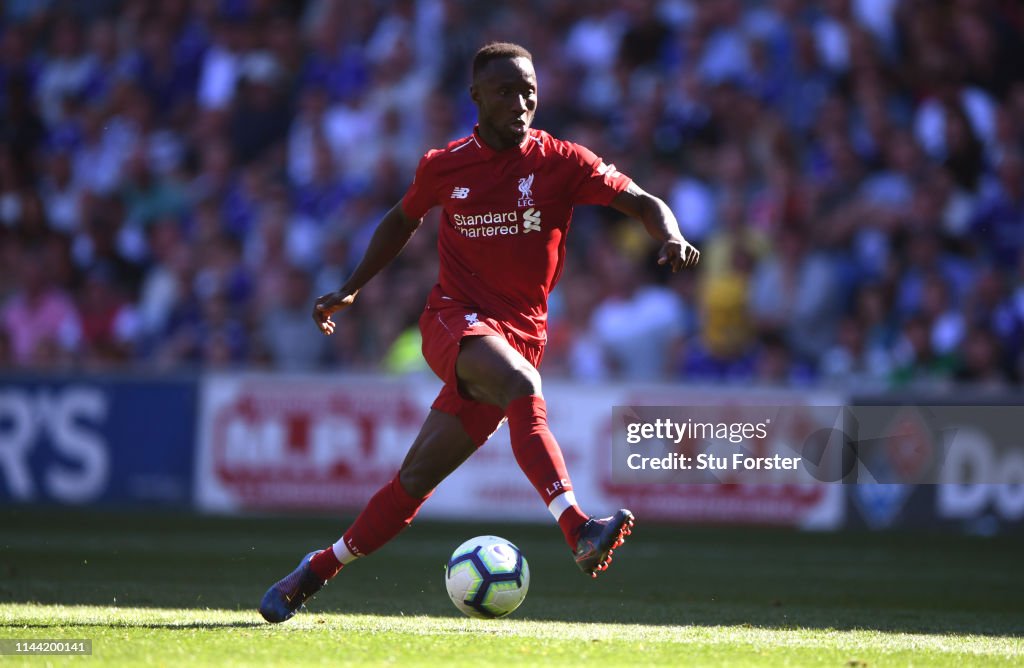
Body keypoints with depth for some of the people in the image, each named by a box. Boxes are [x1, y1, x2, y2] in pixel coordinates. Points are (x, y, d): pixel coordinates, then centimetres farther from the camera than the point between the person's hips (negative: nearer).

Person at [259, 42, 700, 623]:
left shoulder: (560, 161, -2)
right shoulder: (444, 166, 3)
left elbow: (643, 203, -7)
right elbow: (404, 220, 23)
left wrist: (671, 237, -28)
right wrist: (351, 290, 26)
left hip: (521, 332, 1)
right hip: (454, 318, -1)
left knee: (419, 477, 1)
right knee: (522, 385, -34)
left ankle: (319, 569, 16)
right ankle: (579, 531, -45)